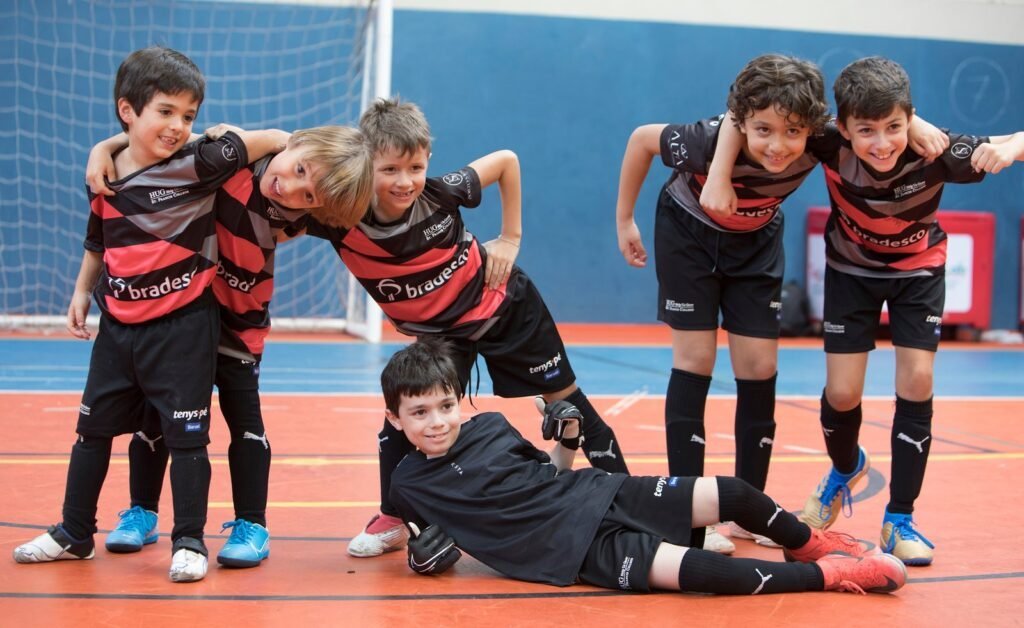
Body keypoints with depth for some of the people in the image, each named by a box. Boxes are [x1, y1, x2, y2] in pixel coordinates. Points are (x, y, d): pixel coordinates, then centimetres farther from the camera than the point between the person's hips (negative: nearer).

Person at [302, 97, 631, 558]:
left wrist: (510, 238, -10)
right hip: (436, 331, 1)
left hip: (502, 303, -1)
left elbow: (506, 161, -12)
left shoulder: (440, 194, -29)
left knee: (563, 395, 8)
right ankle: (393, 520, 15)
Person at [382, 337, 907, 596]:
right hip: (577, 547, -5)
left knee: (731, 494, -5)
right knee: (695, 570, -28)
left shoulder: (489, 426, 8)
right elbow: (428, 553, 11)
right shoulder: (408, 482, -1)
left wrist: (566, 441, -2)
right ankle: (827, 574, -18)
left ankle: (809, 543, 23)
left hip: (598, 495, 5)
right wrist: (430, 547, -12)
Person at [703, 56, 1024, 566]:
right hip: (852, 269, 0)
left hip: (918, 268, 0)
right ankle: (845, 469, 32)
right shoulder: (830, 145, -34)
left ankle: (899, 520, 3)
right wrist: (719, 174, -39)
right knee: (842, 392, -3)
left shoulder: (935, 153, -34)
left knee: (917, 381, -11)